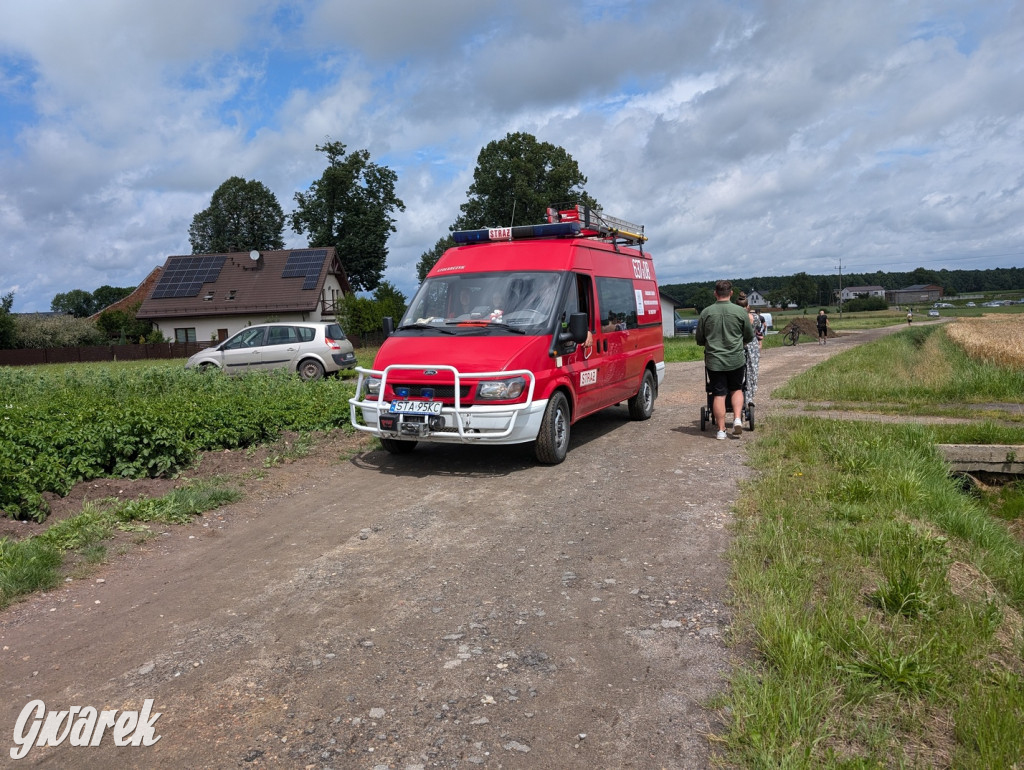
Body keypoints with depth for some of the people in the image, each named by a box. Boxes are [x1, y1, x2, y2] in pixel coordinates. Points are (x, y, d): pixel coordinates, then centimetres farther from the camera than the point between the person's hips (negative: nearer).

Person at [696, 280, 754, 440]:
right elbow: (750, 337, 8)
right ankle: (737, 419, 1)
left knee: (718, 394, 4)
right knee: (736, 389, 19)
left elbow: (699, 339, 5)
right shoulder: (740, 312, -3)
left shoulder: (706, 312, -3)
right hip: (736, 359, 0)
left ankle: (721, 430, 5)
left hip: (714, 360, 0)